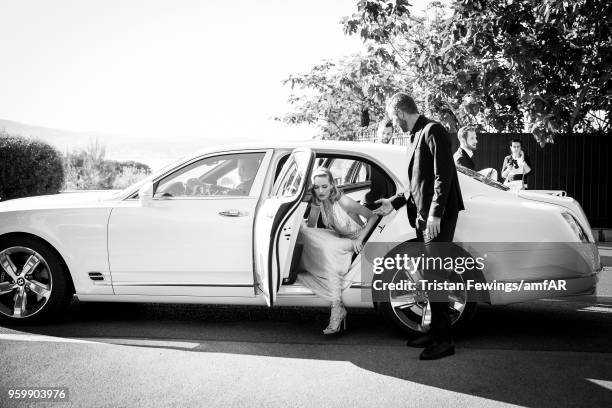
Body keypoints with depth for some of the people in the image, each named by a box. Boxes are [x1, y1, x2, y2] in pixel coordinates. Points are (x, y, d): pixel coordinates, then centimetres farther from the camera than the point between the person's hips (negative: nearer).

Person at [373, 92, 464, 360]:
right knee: (430, 277, 14)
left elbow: (443, 175, -17)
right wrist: (394, 203, 21)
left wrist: (435, 214, -21)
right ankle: (436, 332, 23)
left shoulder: (433, 131, -9)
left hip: (439, 217, -10)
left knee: (435, 277, -8)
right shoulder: (416, 137, 19)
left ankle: (444, 340, -3)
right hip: (423, 217, 10)